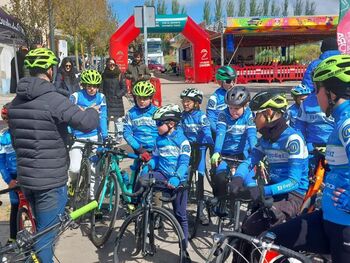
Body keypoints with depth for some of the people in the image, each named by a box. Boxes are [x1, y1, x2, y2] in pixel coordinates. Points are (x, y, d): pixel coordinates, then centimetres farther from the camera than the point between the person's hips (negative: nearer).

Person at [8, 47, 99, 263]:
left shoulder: (16, 102, 8)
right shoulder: (53, 99, -18)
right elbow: (86, 123, -27)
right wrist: (93, 111, -4)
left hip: (25, 178, 8)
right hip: (51, 180, -8)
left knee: (42, 230, 25)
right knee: (46, 235, 4)